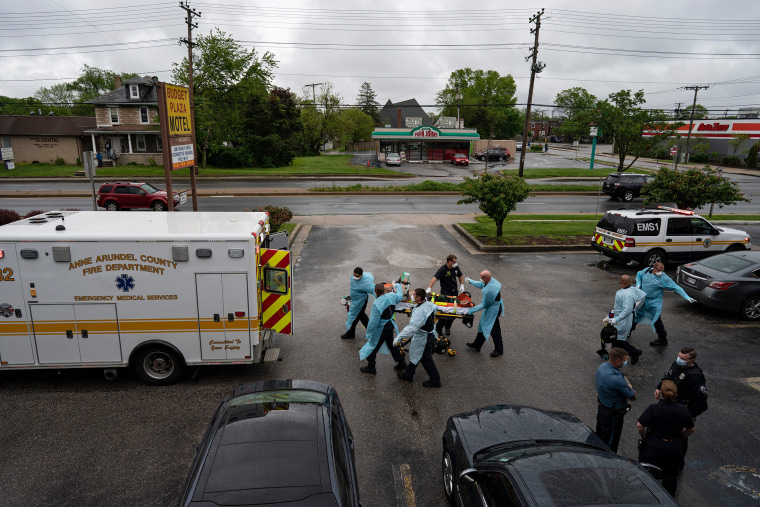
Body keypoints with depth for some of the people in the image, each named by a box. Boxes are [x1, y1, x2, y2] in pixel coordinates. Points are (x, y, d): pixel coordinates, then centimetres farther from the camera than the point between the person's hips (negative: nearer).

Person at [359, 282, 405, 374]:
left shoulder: (376, 304, -29)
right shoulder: (391, 296, -12)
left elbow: (373, 322, -24)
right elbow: (399, 296, 14)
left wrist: (368, 334, -13)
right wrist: (397, 286, 29)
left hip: (380, 329, -7)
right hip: (390, 325, 7)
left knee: (372, 347, 13)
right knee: (391, 344, 26)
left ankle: (370, 367, 28)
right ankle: (401, 362, 38)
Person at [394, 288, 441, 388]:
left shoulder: (420, 311, -33)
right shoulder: (429, 304, -6)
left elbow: (412, 327, -39)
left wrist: (398, 337, -38)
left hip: (423, 339, -10)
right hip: (428, 334, 10)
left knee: (426, 359, 7)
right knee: (415, 355, 22)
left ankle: (435, 380, 22)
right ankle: (408, 374, 37)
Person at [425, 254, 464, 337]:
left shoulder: (456, 268, 3)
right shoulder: (442, 270, -17)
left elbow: (460, 276, 21)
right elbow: (434, 278, -31)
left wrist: (462, 285, 6)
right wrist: (429, 288, -46)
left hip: (454, 292, 6)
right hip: (445, 293, -6)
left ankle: (447, 327, 28)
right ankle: (438, 328, 6)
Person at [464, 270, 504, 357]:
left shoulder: (488, 290, -33)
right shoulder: (492, 280, -7)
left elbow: (483, 305, -24)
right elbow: (481, 285, 15)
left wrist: (470, 311, -18)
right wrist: (470, 281, 19)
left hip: (493, 310, -10)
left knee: (494, 330, 5)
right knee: (483, 326, 19)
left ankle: (499, 350, 23)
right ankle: (476, 345, 33)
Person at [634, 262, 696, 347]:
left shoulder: (664, 278, -17)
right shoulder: (647, 271, -4)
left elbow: (676, 288, -16)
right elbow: (639, 275, 17)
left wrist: (687, 298, -22)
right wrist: (638, 284, 0)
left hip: (654, 303, -5)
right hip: (642, 300, 5)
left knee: (656, 321, -1)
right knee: (635, 315, 17)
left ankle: (662, 339, 16)